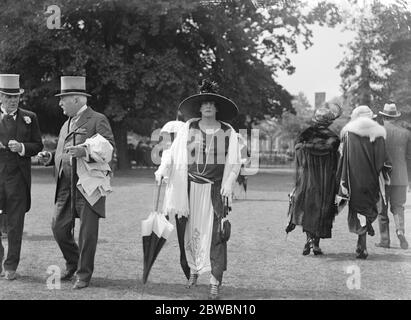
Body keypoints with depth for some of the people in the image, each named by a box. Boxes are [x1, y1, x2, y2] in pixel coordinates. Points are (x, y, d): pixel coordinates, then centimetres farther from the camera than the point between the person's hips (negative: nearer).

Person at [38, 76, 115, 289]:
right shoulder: (67, 124, 21)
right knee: (59, 228, 5)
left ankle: (84, 274, 10)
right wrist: (49, 158, 8)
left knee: (87, 232, -2)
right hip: (65, 187, 7)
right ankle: (73, 263, 28)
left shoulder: (97, 120, -4)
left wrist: (85, 152, -28)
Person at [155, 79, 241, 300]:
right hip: (190, 187, 1)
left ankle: (215, 282, -5)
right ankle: (192, 269, 29)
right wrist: (163, 170, -12)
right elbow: (173, 153, 2)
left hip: (215, 189, -1)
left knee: (215, 233, -6)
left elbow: (234, 162, 5)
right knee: (189, 229, 6)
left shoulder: (228, 132, 3)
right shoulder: (188, 128, 3)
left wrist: (228, 184, -7)